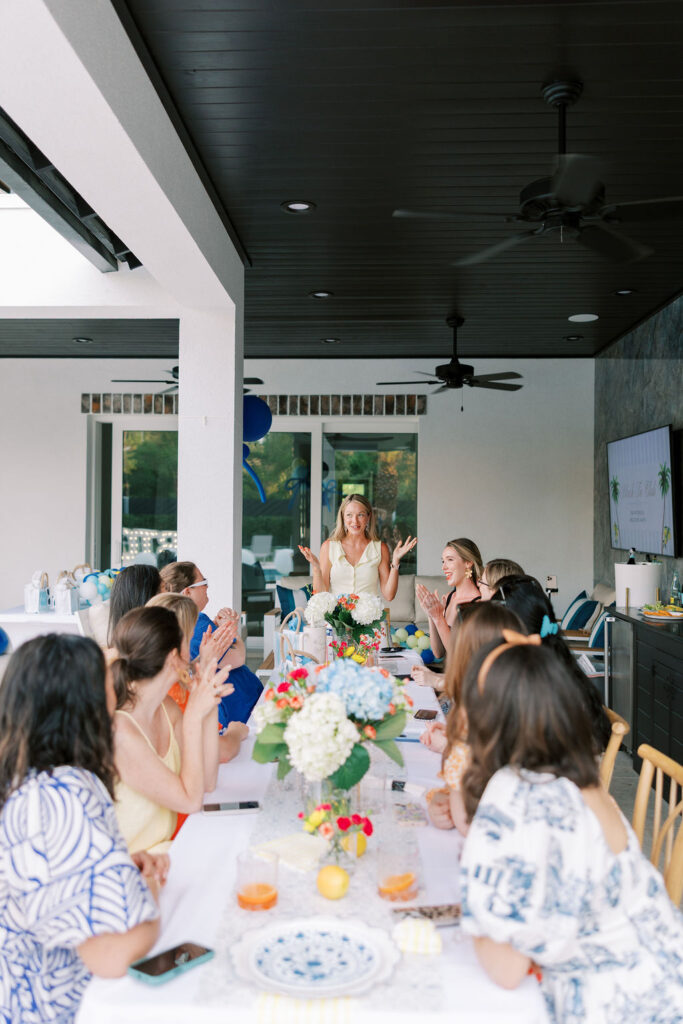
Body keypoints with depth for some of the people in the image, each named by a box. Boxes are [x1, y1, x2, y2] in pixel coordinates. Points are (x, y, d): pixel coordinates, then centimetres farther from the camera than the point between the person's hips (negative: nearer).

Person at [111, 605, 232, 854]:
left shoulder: (165, 707, 1)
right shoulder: (118, 731, -25)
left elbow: (207, 782, 2)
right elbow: (190, 799, -18)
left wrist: (211, 707, -8)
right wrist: (194, 716, -20)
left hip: (163, 847, 7)